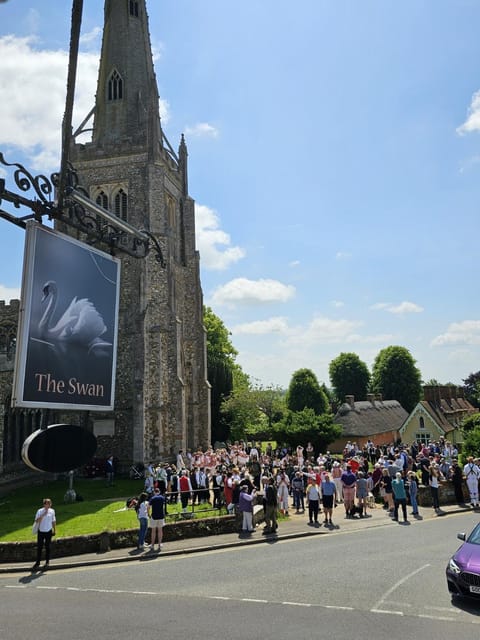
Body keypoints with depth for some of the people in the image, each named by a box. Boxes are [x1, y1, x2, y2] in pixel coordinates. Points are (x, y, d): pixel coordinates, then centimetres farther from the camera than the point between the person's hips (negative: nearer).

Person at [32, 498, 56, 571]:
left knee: (47, 547, 9)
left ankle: (47, 562, 22)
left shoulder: (52, 511, -2)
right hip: (41, 531, -1)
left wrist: (54, 530, 10)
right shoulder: (40, 511, -9)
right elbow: (37, 521, -15)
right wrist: (43, 515, -25)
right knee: (39, 547, 4)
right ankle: (37, 562, 19)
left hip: (48, 532, 1)